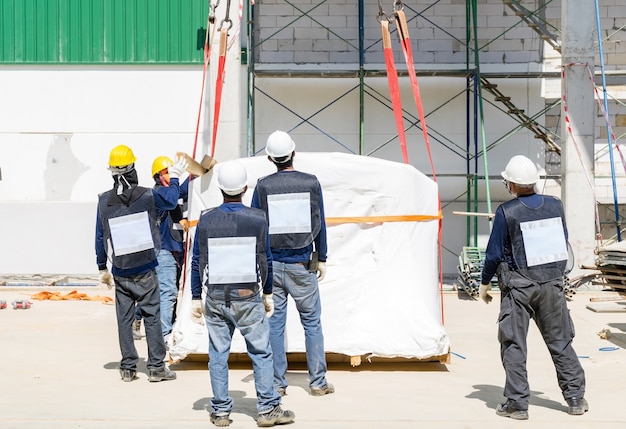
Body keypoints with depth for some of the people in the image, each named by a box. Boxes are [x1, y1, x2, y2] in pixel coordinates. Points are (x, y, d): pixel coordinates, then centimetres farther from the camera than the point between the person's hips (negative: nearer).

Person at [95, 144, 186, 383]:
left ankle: (128, 368, 11)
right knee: (152, 316, 3)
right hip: (146, 269, -2)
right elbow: (171, 201, 10)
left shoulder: (104, 201, -1)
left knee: (124, 318, 8)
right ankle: (156, 367, 4)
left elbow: (100, 236, 4)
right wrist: (174, 178, 27)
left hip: (120, 271, 2)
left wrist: (102, 267, 14)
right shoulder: (147, 196, -8)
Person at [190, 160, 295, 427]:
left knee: (218, 355, 9)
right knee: (261, 353, 6)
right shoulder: (257, 219, -4)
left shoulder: (206, 220, -1)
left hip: (215, 298, 2)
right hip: (248, 297, -2)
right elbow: (265, 260, 1)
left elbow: (197, 262, 2)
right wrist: (268, 294, 13)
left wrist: (196, 298, 10)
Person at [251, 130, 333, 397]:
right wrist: (321, 259, 12)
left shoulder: (263, 186, -3)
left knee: (274, 323, 6)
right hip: (302, 265, 0)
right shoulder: (311, 183, -3)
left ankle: (277, 383, 9)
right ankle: (318, 382, 9)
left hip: (272, 264, 1)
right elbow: (320, 223, 3)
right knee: (312, 322, 7)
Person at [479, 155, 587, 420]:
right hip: (552, 284, 4)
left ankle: (517, 403, 4)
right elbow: (563, 244, 11)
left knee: (513, 345, 4)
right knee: (560, 341, 12)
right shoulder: (555, 206, 1)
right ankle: (576, 399, 16)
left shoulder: (506, 213, -12)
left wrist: (485, 282, 5)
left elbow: (494, 253, -8)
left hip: (519, 287, -4)